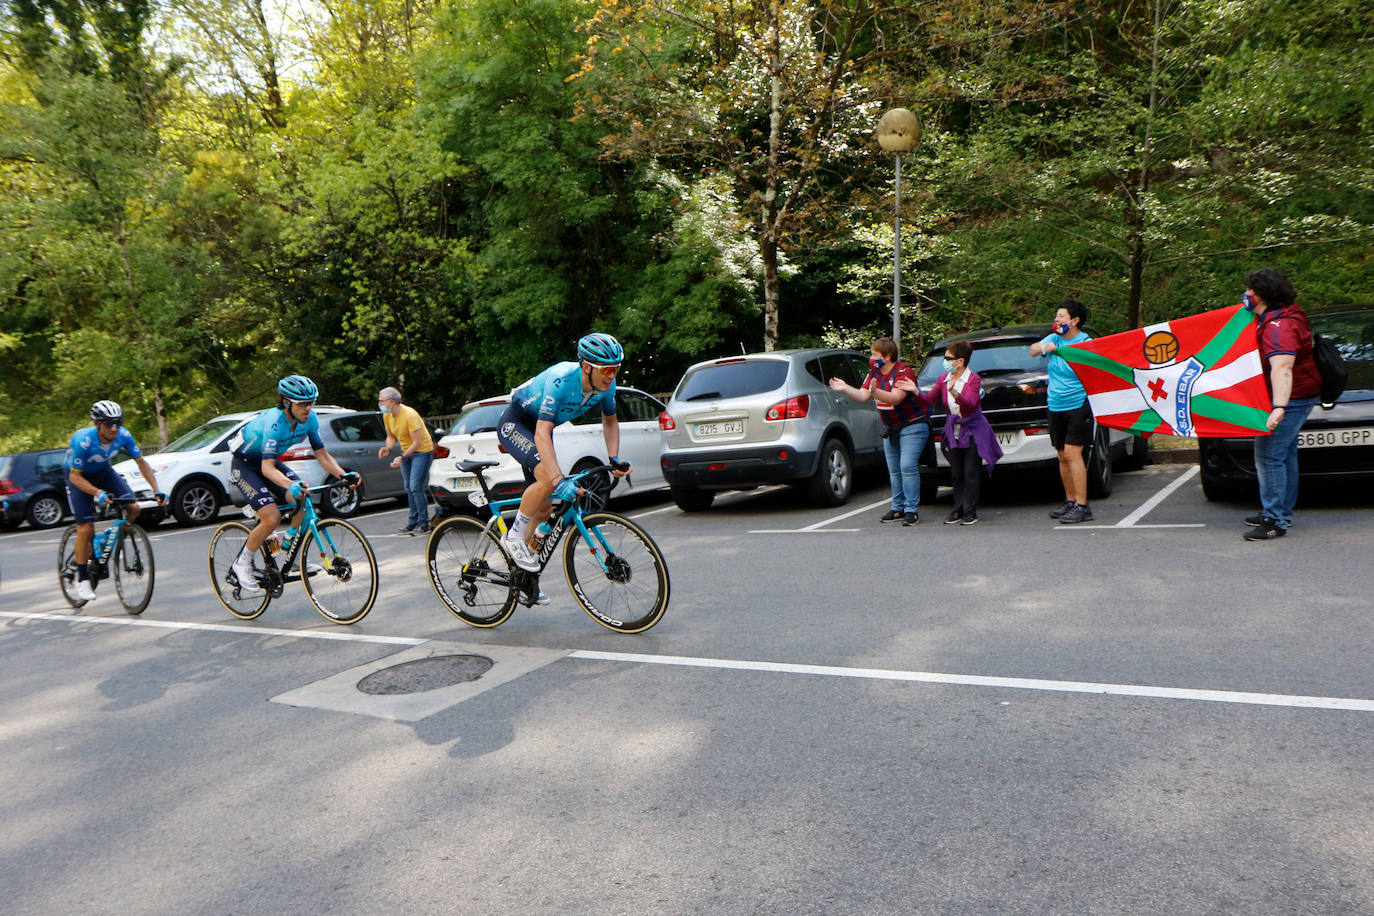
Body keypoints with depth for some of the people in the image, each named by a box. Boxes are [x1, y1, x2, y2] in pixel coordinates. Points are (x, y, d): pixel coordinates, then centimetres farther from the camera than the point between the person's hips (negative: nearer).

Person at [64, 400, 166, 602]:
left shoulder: (123, 435, -23)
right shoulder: (83, 440, -34)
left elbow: (141, 462, -13)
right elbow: (75, 476, -29)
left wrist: (157, 491, -22)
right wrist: (97, 493, -47)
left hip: (103, 472, 4)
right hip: (79, 477, -4)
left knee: (133, 509, -18)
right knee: (86, 528, -10)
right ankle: (82, 578, 7)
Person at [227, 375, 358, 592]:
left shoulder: (309, 419, -15)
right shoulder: (274, 422, -34)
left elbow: (322, 455, -9)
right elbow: (267, 468, -40)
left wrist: (343, 475, -27)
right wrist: (291, 485, -58)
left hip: (270, 460, 6)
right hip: (244, 464, -6)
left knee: (303, 499, -16)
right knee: (272, 518, -20)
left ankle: (291, 550, 5)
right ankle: (242, 564, 3)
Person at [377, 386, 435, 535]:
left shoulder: (409, 415, -25)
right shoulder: (387, 416, -1)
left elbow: (417, 442, -25)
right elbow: (391, 436, 11)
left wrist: (402, 457, -30)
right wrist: (387, 448, -10)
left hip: (421, 451, -8)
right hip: (406, 452, 8)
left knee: (416, 488, -15)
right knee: (409, 489, 10)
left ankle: (424, 523, -7)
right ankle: (412, 523, 17)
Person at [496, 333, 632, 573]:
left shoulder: (606, 385, -16)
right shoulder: (561, 380, -36)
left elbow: (610, 421, 4)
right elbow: (542, 434, -42)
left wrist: (614, 459, -10)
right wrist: (559, 481, -50)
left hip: (540, 426, 7)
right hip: (514, 424, -7)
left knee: (544, 509, 6)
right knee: (547, 479, -32)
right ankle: (514, 536, -10)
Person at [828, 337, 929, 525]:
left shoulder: (904, 372, -19)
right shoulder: (874, 373, 5)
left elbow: (895, 398, -31)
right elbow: (862, 395, -1)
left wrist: (875, 392, -46)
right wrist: (845, 388, -16)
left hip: (913, 425, -8)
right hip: (890, 428, 8)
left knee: (907, 466, -15)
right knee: (894, 470, 10)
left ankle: (912, 510, -10)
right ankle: (898, 507, 19)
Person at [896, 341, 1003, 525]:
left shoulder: (973, 379, -13)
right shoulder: (943, 379, 4)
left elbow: (970, 404, -27)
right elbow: (929, 399, 2)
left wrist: (953, 392, -43)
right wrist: (915, 391, -15)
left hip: (973, 431, -5)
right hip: (953, 432, 5)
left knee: (971, 472, -3)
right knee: (956, 473, 8)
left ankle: (970, 512, 3)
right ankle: (958, 510, 15)